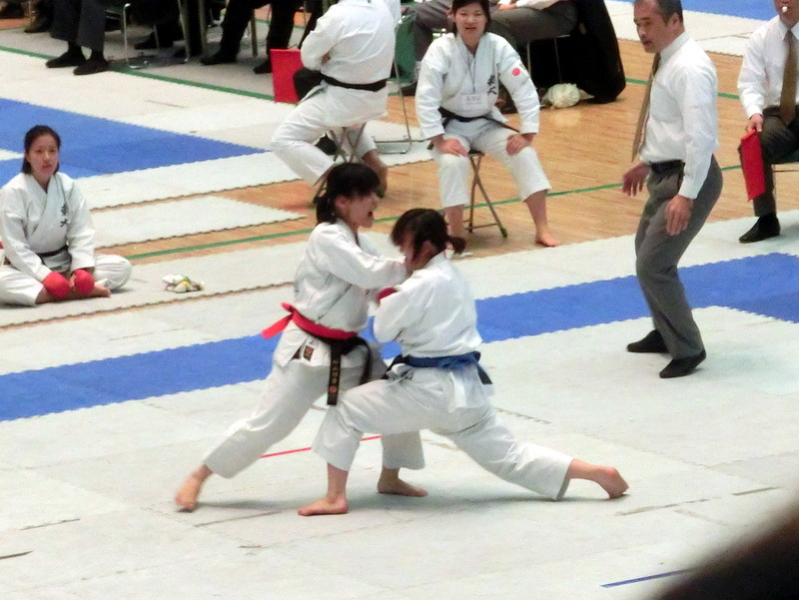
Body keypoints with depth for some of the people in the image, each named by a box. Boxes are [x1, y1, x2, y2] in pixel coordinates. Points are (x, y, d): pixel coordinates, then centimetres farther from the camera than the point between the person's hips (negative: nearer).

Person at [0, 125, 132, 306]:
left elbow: (82, 232, -4)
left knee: (121, 267, -11)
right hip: (28, 265, -4)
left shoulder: (68, 186, -4)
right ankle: (74, 292, -36)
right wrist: (45, 275, -24)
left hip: (63, 263, 4)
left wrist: (82, 268, -20)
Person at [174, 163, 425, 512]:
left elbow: (378, 285, 7)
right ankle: (196, 479, 6)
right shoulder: (327, 239, -19)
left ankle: (390, 479, 22)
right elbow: (371, 274, -27)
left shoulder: (357, 240, 9)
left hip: (349, 350, 9)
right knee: (267, 424, -7)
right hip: (310, 351, -9)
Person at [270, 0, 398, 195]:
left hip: (343, 99, -7)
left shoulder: (339, 16, -24)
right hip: (376, 96, 8)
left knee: (284, 139, -4)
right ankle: (375, 164, 21)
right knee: (352, 121, 41)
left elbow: (309, 57, -11)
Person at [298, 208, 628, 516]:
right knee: (510, 457, 15)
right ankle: (600, 474, 9)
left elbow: (384, 329, -9)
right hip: (467, 389, 8)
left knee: (347, 409, 3)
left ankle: (334, 497, 2)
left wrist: (386, 299, 8)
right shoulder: (454, 279, 13)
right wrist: (396, 300, 10)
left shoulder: (422, 285, -15)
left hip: (429, 389, -8)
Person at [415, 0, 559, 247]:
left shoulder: (498, 47, -13)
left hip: (486, 123, 3)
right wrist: (440, 142, -28)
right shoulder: (441, 50, -20)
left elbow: (525, 90, -10)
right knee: (453, 162, -32)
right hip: (451, 124, -3)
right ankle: (456, 234, -19)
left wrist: (527, 134, -17)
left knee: (525, 155, -18)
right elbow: (425, 99, -22)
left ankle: (542, 230, -11)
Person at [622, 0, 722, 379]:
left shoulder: (689, 69, -23)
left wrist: (686, 195, -29)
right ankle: (666, 332, 41)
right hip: (665, 174, 11)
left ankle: (687, 348, 3)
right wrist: (646, 162, 25)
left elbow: (701, 135, -28)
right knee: (647, 252, 24)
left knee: (653, 266, -10)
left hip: (688, 178, -11)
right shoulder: (669, 60, 8)